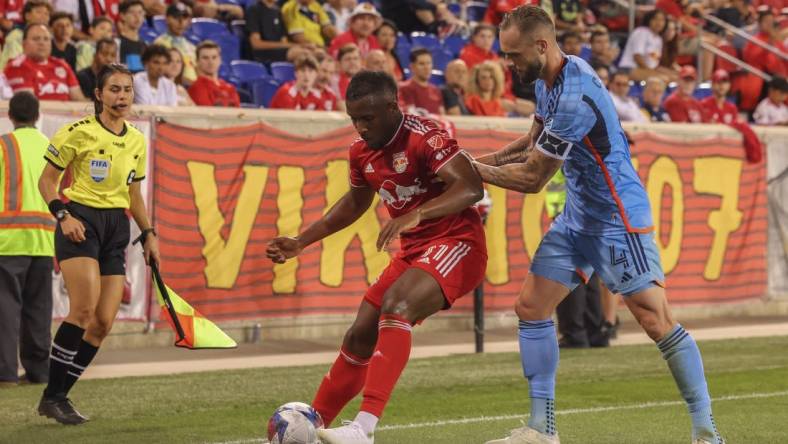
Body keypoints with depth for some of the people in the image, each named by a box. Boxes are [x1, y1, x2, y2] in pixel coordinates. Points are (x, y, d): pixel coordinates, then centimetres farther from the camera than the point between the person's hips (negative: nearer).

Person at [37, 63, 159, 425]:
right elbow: (46, 181, -2)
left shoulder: (136, 140, 12)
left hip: (117, 227, 6)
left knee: (103, 323, -2)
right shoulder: (78, 133, -6)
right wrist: (62, 215, -16)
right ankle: (53, 395, -13)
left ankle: (58, 396, 7)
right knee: (84, 309, -22)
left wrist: (149, 234, 15)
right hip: (80, 223, -6)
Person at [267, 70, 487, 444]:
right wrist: (301, 242, 21)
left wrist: (416, 214, -44)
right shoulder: (361, 151, 6)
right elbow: (356, 202, 25)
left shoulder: (424, 137, -19)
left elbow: (470, 188, -31)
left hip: (456, 242, -9)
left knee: (396, 304, -32)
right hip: (413, 250, 9)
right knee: (360, 336, 8)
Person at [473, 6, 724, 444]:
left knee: (657, 321, -10)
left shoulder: (575, 98, -27)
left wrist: (475, 171, -6)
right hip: (577, 217, 10)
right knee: (531, 307, 5)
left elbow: (532, 178, -18)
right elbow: (535, 140, 21)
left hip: (617, 218, -10)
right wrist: (484, 160, 8)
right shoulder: (549, 80, 3)